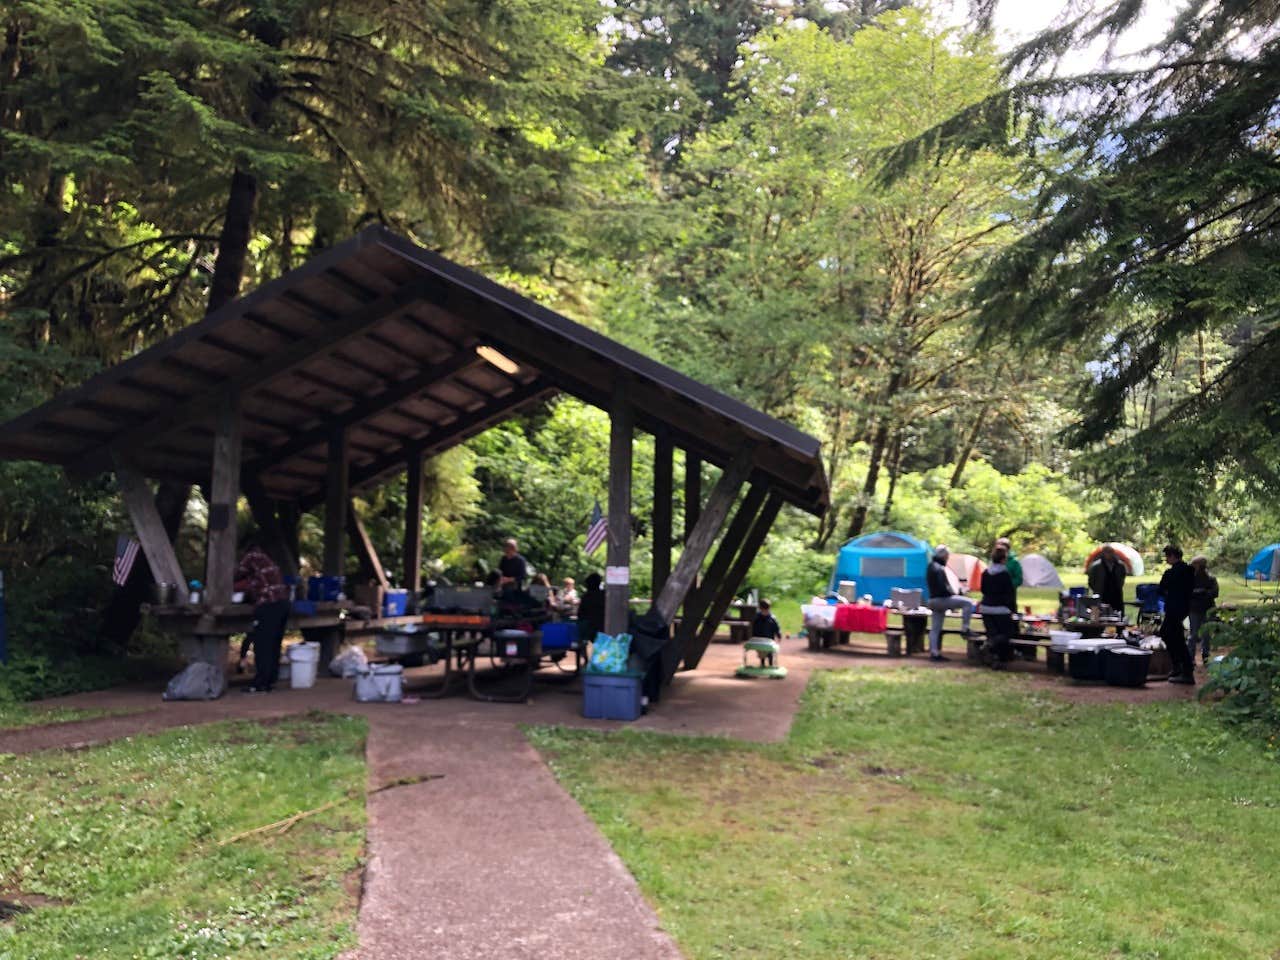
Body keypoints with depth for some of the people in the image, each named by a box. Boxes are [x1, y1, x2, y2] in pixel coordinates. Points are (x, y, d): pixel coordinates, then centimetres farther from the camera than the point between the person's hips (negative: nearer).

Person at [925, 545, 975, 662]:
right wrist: (955, 594, -9)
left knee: (935, 629, 11)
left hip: (933, 600, 10)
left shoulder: (930, 567, 17)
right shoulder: (939, 568, -15)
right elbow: (943, 587, -22)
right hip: (941, 599, -10)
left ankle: (934, 653, 12)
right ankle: (965, 628, -10)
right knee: (968, 603, -11)